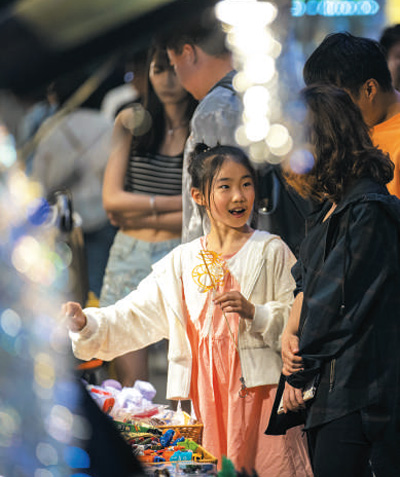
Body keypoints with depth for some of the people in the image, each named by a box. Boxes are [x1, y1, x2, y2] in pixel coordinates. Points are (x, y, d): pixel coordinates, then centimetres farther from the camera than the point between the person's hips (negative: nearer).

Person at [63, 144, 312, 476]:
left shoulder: (271, 251, 2)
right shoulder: (183, 261, 12)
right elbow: (137, 314, 11)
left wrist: (254, 312, -18)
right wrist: (85, 323, -3)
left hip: (261, 386, -3)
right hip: (208, 393, 3)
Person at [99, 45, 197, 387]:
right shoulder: (132, 121, 9)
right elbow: (112, 199, 1)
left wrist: (141, 218, -5)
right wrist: (178, 202, -6)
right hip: (129, 256, 2)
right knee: (129, 387, 0)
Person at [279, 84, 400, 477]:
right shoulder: (331, 209, 16)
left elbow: (340, 305, -15)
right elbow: (307, 283, 19)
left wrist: (299, 374, -6)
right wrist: (290, 333, -1)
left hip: (360, 396, -9)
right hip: (330, 387, 9)